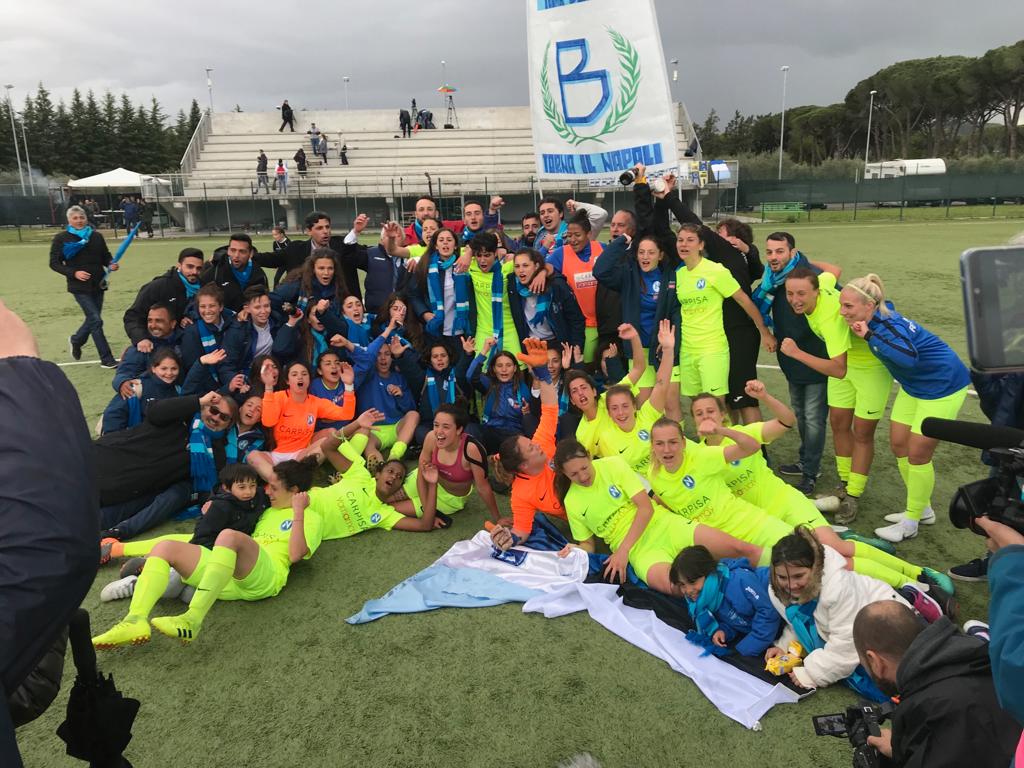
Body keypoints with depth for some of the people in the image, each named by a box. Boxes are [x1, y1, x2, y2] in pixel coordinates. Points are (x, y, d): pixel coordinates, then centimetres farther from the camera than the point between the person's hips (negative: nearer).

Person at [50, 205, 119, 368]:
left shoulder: (96, 236, 6)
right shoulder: (61, 238, -3)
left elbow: (106, 256, 14)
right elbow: (54, 263, -2)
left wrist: (111, 264, -10)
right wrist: (74, 273, -17)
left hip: (98, 284, 5)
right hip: (80, 287, -4)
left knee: (92, 319, 16)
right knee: (96, 320, -10)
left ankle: (75, 340, 46)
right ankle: (107, 359, -4)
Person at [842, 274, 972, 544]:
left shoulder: (888, 326, -32)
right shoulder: (879, 314, -8)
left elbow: (909, 357, -49)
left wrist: (869, 335, -46)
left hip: (943, 386, -9)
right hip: (914, 385, 9)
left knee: (917, 454, -3)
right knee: (898, 444, 12)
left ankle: (911, 523, 15)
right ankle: (922, 509, 30)